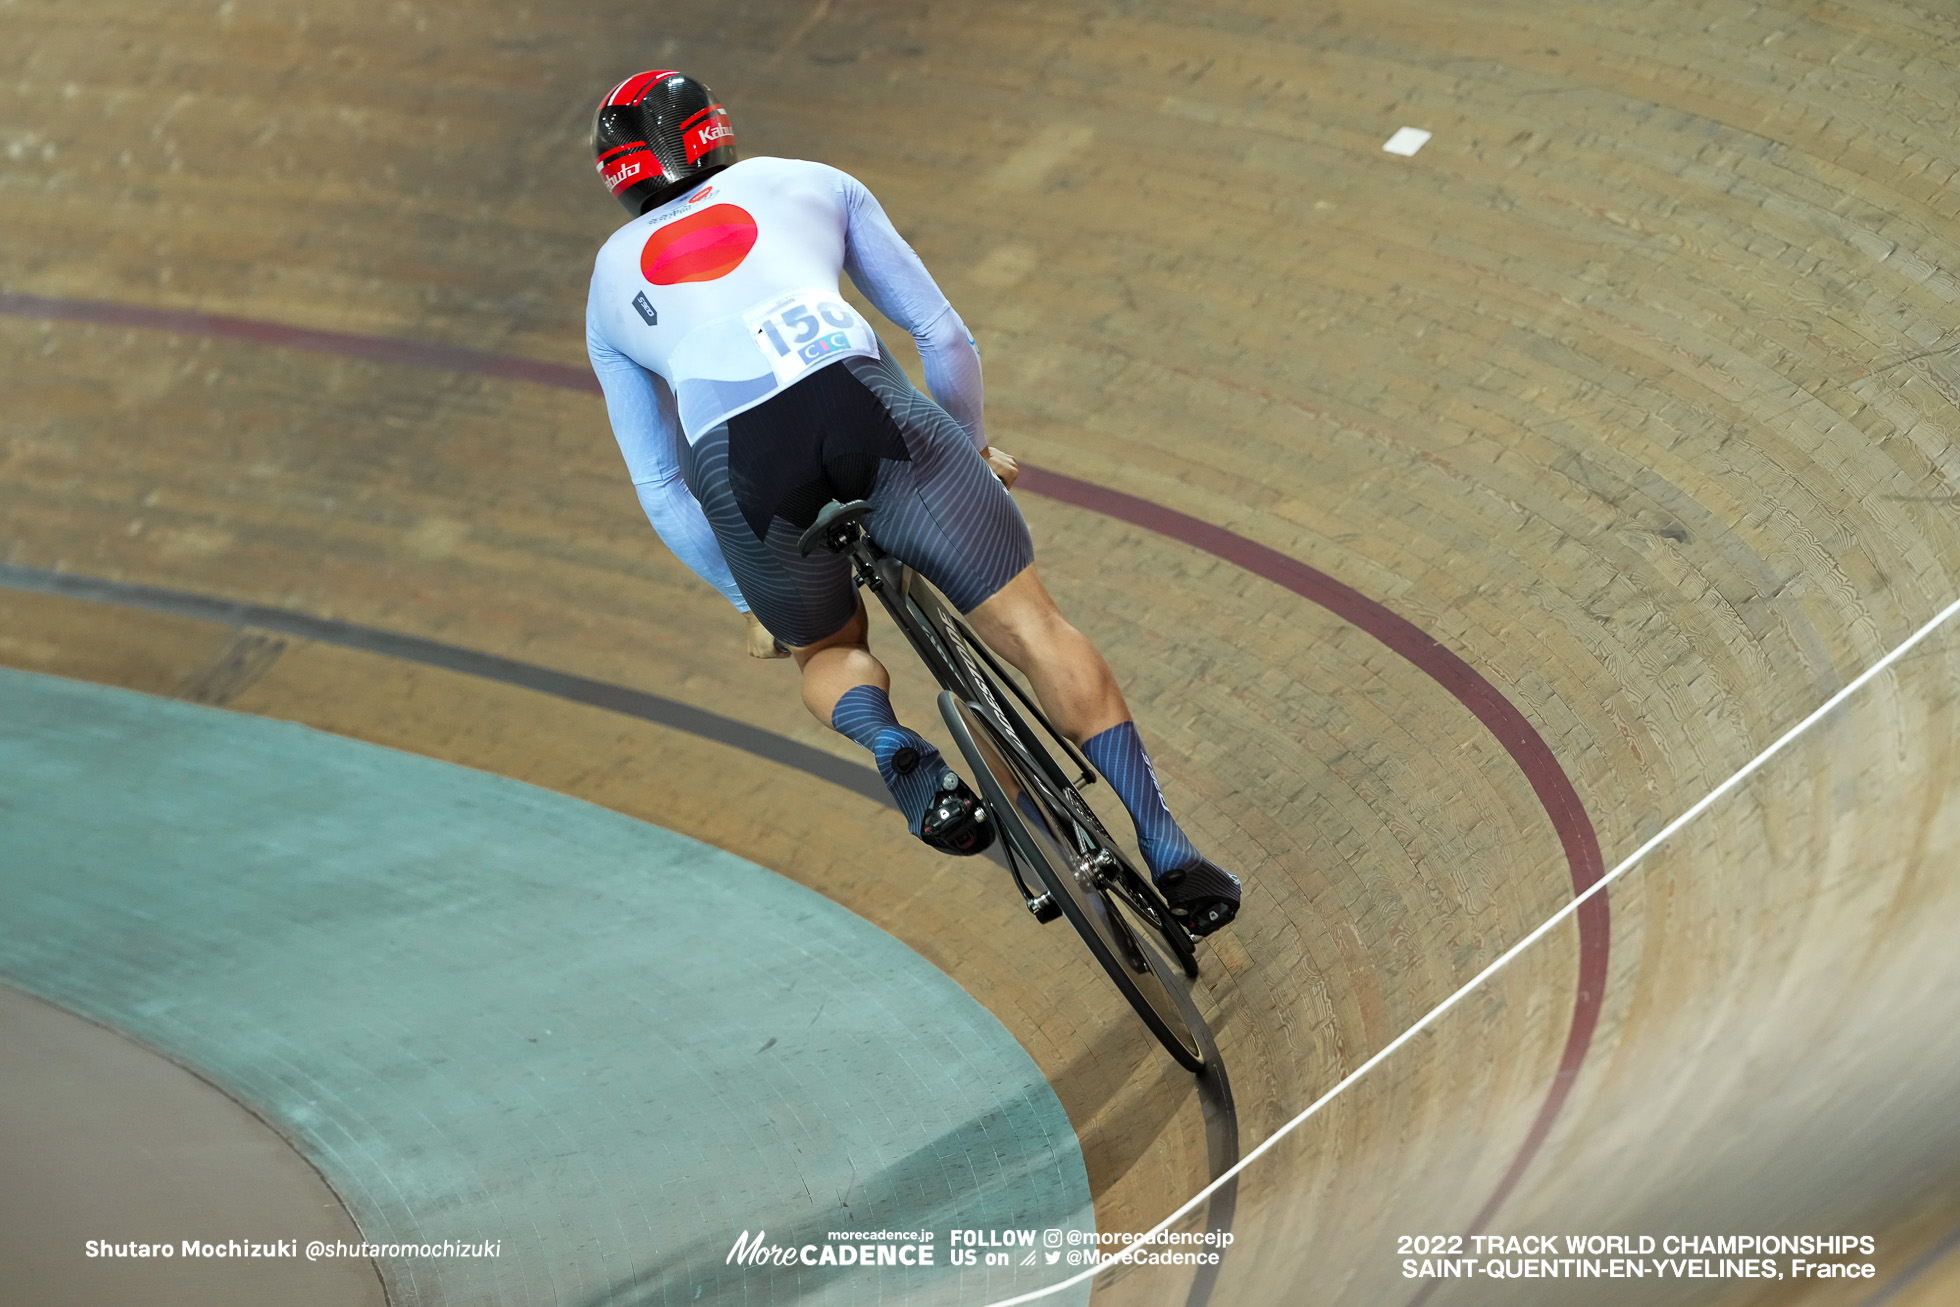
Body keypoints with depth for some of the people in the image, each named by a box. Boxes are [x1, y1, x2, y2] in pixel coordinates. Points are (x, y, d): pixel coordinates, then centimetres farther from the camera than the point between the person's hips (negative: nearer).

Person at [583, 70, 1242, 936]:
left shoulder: (611, 287, 33)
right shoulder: (807, 182, 31)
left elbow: (660, 489, 32)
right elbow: (943, 335, 28)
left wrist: (748, 601, 42)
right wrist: (973, 447, 44)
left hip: (736, 467, 1)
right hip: (866, 406, -1)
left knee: (827, 651, 28)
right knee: (1032, 627, 8)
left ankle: (893, 749, -5)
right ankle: (1168, 852, 0)